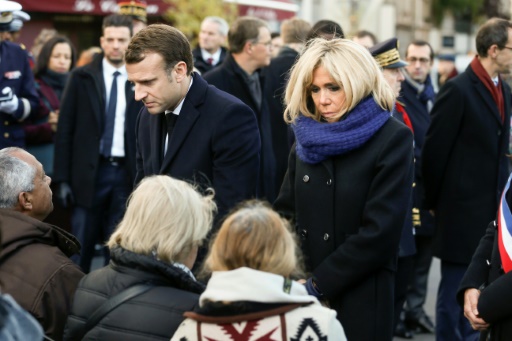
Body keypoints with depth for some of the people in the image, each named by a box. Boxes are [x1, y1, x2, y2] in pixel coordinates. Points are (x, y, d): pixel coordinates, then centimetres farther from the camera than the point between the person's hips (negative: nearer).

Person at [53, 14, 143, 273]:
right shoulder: (82, 78, 2)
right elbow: (65, 130, 1)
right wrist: (62, 178, -4)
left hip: (127, 173, 1)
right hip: (89, 172, 0)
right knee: (80, 247, 2)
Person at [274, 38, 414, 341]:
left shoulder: (393, 139, -7)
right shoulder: (308, 137, 10)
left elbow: (379, 232, -14)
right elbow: (286, 212, 9)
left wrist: (318, 284, -14)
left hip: (358, 304, -4)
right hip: (298, 300, 5)